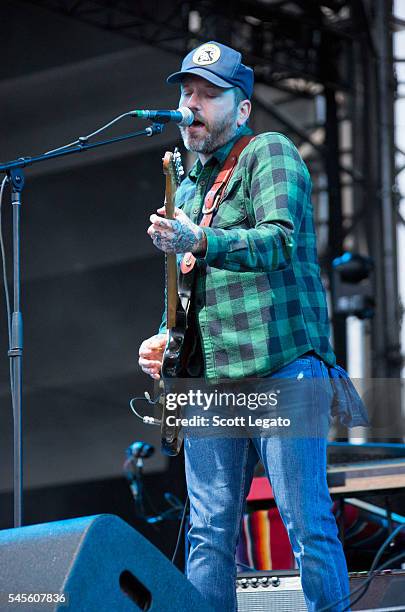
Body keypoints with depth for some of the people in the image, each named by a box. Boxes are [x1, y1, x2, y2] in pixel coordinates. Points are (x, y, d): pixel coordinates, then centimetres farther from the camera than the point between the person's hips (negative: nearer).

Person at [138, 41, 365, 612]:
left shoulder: (270, 153, 2)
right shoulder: (188, 187, 24)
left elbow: (280, 240, -15)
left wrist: (198, 242, -28)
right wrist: (166, 337, 11)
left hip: (282, 367, -7)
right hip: (211, 379, 7)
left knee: (307, 524, -8)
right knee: (209, 531, 3)